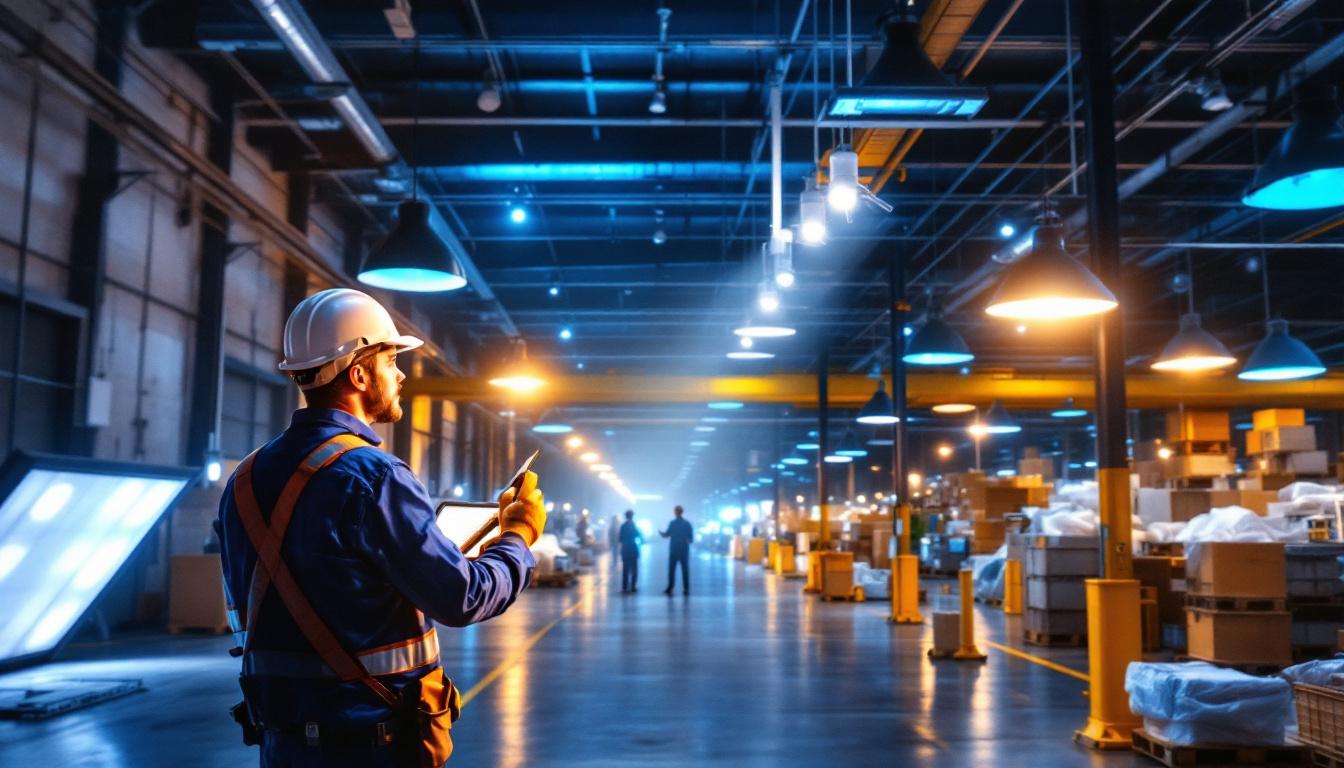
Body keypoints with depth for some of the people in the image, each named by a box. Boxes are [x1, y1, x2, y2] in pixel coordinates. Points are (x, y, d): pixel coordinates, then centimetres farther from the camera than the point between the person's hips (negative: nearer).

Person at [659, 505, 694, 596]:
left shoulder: (672, 523, -6)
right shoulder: (687, 524, 3)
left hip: (674, 550, -2)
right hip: (684, 550, 2)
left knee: (672, 569, 0)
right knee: (685, 569, 4)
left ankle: (670, 589, -4)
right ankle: (686, 589, 3)